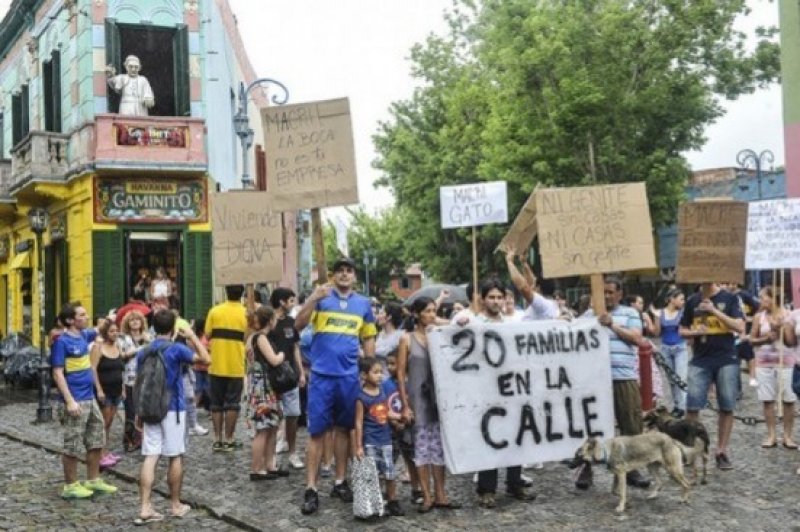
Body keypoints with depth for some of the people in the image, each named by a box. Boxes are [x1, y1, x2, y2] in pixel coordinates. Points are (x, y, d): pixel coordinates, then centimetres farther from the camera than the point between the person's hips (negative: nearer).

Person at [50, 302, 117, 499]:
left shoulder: (83, 335, 8)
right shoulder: (62, 341, -14)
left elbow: (98, 333, 32)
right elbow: (58, 374, -17)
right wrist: (69, 401, -22)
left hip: (90, 398, 8)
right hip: (75, 400, -8)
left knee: (97, 441, 14)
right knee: (72, 445, 0)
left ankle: (93, 480, 25)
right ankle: (70, 486, 11)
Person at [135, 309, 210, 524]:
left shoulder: (143, 352, 6)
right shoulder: (176, 349, -10)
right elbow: (206, 359, -8)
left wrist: (139, 413, 18)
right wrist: (192, 336, 1)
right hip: (173, 409, -4)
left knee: (150, 457, 1)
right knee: (175, 457, 7)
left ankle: (145, 508, -4)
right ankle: (176, 505, 16)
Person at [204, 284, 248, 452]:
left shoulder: (215, 311, -2)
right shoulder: (246, 313, -6)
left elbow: (208, 335, -1)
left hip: (216, 365, 2)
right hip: (236, 366, -2)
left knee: (217, 404, 10)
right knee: (232, 404, 5)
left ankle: (217, 440, 11)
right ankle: (229, 440, 6)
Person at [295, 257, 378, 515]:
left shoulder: (363, 303, 9)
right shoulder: (321, 298, 1)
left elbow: (368, 340, 14)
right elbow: (299, 325, -10)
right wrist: (314, 298, -23)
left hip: (350, 377, 3)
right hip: (322, 375, -3)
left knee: (344, 429, 12)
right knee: (317, 431, -2)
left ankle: (340, 482, 23)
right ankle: (311, 488, 2)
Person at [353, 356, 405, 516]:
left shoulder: (382, 391, 5)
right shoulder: (362, 397, -12)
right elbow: (359, 423, -10)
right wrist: (358, 446, -11)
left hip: (385, 439, 5)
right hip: (370, 442, -5)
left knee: (390, 473, 9)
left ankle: (393, 502, 22)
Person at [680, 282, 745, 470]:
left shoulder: (729, 298, 1)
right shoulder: (692, 301, 8)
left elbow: (740, 328, -9)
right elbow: (682, 331, 13)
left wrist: (714, 310, -17)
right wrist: (694, 332, -9)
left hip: (726, 360, -1)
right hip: (700, 361, 1)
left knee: (727, 407, 2)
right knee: (692, 406, -5)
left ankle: (721, 451, 12)